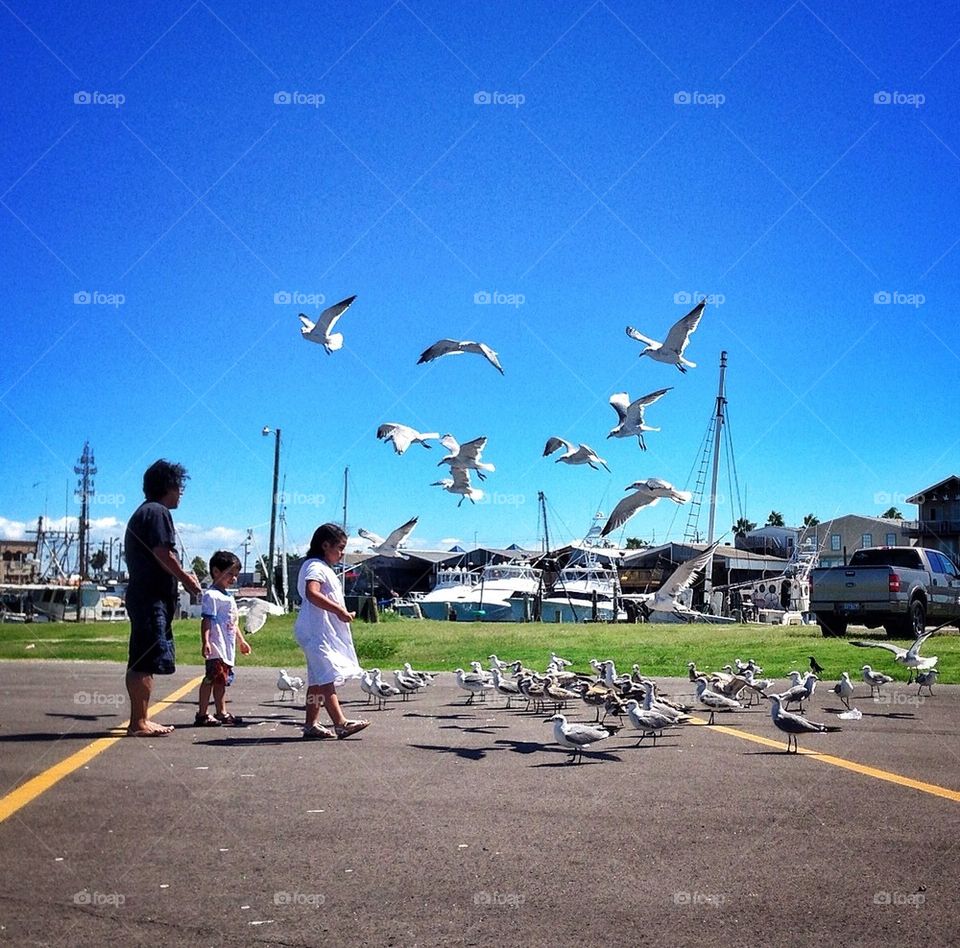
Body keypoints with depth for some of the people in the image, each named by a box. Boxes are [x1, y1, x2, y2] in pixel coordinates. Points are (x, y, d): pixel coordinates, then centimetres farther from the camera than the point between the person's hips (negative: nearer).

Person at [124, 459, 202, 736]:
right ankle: (138, 722, -9)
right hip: (153, 596, -11)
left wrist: (181, 576, 19)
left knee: (141, 661, 12)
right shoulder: (158, 512, -10)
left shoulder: (143, 512, 22)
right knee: (146, 662, -9)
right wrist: (187, 579, -8)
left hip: (142, 594, 11)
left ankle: (140, 720, 18)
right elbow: (163, 554, -18)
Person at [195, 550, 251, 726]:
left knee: (221, 679, 14)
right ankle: (202, 714, -6)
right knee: (212, 678, -9)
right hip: (216, 647, -10)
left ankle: (222, 713, 21)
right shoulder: (211, 595, -10)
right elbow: (206, 620, -18)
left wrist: (242, 641, 31)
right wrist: (205, 642, -26)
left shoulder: (228, 597, 21)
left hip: (227, 648, 10)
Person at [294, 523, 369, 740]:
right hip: (317, 632, -11)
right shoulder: (315, 567, -11)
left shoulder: (324, 568, 23)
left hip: (327, 633, 11)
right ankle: (340, 723, -21)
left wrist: (343, 613, 16)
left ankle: (311, 724, 15)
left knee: (318, 679, 11)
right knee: (328, 676, -15)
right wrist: (338, 610, -28)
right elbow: (312, 593, -29)